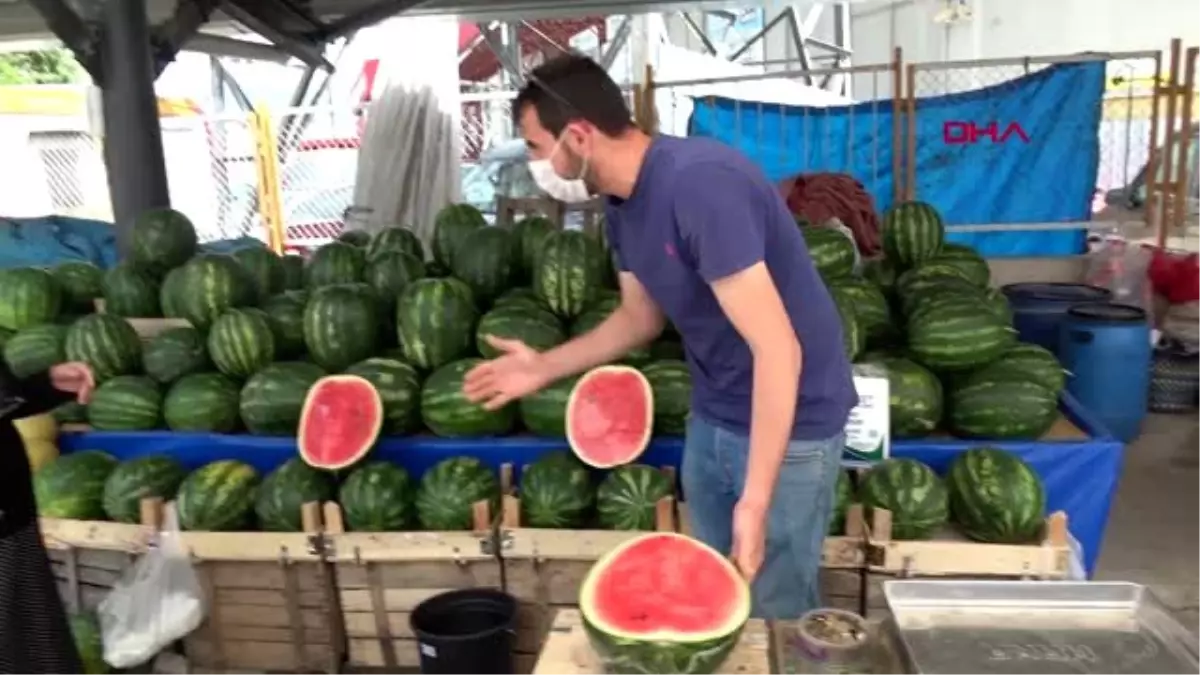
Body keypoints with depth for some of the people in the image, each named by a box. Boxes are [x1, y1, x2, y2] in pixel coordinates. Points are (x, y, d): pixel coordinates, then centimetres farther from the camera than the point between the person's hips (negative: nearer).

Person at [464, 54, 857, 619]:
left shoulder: (699, 183, -28)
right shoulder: (621, 204, 0)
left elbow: (779, 349, -30)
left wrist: (754, 501, -29)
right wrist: (545, 367, 6)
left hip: (788, 425, -8)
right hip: (711, 419, 8)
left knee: (774, 616, 6)